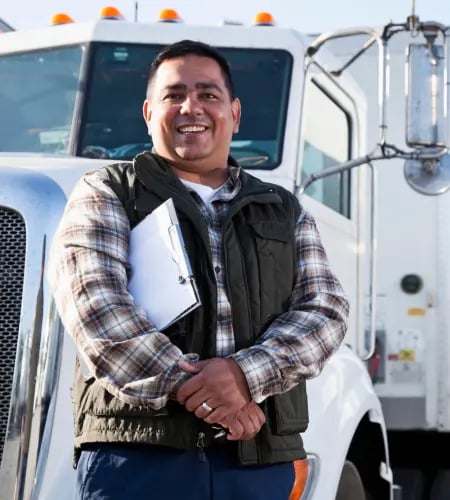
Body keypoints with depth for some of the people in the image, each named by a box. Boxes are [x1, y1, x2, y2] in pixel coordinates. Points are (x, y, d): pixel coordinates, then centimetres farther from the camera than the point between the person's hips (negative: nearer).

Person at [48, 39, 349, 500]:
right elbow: (93, 299, -7)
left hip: (261, 460, 3)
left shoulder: (284, 212, 19)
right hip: (136, 450, -3)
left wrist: (246, 374, -14)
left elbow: (325, 309, 6)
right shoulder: (106, 194, 9)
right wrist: (188, 387, -17)